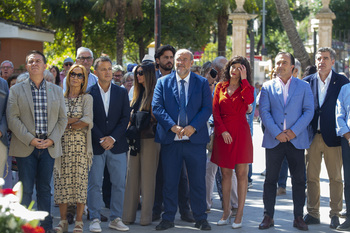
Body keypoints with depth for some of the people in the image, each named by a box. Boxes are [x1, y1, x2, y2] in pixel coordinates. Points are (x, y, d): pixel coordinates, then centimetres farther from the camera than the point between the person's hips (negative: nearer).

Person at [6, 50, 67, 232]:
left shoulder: (56, 90, 11)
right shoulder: (16, 90, 3)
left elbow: (62, 118, 9)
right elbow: (12, 118, -4)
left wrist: (52, 140, -6)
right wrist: (30, 140, -13)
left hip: (49, 147, 2)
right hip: (25, 147, -2)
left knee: (45, 188, 7)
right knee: (25, 189, -3)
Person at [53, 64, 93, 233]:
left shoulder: (87, 98, 5)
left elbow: (88, 121, -9)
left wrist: (67, 124, -3)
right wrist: (75, 120, -9)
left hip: (80, 145, -2)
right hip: (62, 145, 2)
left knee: (80, 180, -3)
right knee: (62, 181, 0)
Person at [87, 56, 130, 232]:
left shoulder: (121, 92, 9)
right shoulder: (89, 93, 1)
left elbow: (125, 118, 3)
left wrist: (113, 138, -9)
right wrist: (101, 140, -12)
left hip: (117, 145, 2)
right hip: (95, 145, -2)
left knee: (119, 183, 3)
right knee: (94, 184, -1)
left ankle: (115, 218, 13)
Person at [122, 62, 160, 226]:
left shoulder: (155, 93, -7)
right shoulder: (138, 93, 16)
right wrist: (131, 131, 8)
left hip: (149, 139, -7)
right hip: (136, 138, 7)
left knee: (147, 178, -2)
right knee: (132, 177, 7)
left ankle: (146, 216, 3)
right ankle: (129, 214, 10)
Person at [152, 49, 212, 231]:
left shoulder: (202, 83, 8)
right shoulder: (163, 82, 8)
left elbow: (207, 108, 0)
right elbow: (157, 107, -1)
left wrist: (193, 127, -15)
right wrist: (172, 126, -14)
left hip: (195, 139, 0)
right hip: (170, 140, 0)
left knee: (198, 182, 4)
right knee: (169, 182, 5)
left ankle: (200, 218, 15)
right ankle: (168, 218, 15)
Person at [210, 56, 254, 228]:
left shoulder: (245, 88, 6)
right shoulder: (220, 87, 11)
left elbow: (249, 100, -18)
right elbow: (215, 110, 4)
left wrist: (244, 79, -12)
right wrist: (222, 131, -8)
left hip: (240, 133, -2)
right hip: (222, 133, 2)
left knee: (241, 173, -3)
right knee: (225, 173, 6)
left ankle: (239, 214, 1)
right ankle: (226, 212, 12)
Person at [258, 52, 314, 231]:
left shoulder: (303, 87, 7)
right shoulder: (267, 87, 7)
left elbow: (309, 111, 1)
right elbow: (264, 112, -1)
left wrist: (294, 131, -11)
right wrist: (277, 133, -13)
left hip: (296, 140, 0)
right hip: (274, 140, 0)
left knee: (299, 180, 3)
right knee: (270, 179, 3)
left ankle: (298, 217, 12)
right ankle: (268, 217, 11)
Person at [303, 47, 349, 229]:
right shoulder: (307, 81, 7)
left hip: (333, 137, -2)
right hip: (313, 136, 2)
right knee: (311, 176, 5)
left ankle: (335, 214, 13)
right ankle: (313, 214, 14)